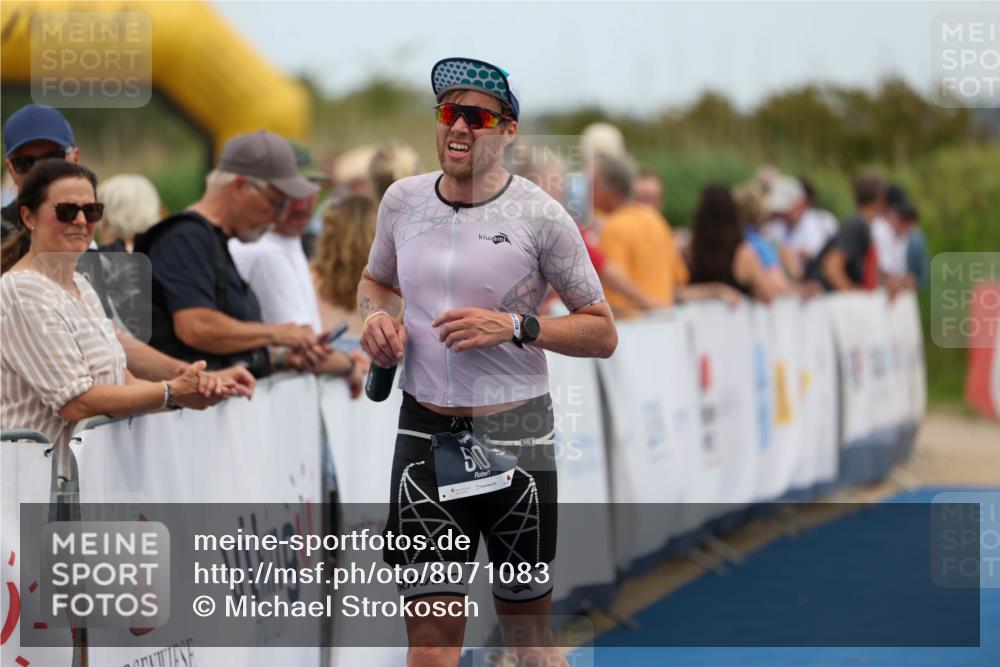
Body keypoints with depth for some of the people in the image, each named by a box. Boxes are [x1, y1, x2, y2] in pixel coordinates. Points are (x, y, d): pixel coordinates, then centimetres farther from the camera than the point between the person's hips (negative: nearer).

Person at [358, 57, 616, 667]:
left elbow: (603, 333, -2)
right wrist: (377, 316, 3)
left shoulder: (540, 215, -6)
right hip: (425, 433, 2)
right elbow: (377, 280, 26)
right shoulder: (403, 200, 6)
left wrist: (515, 327, -17)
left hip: (515, 434, -2)